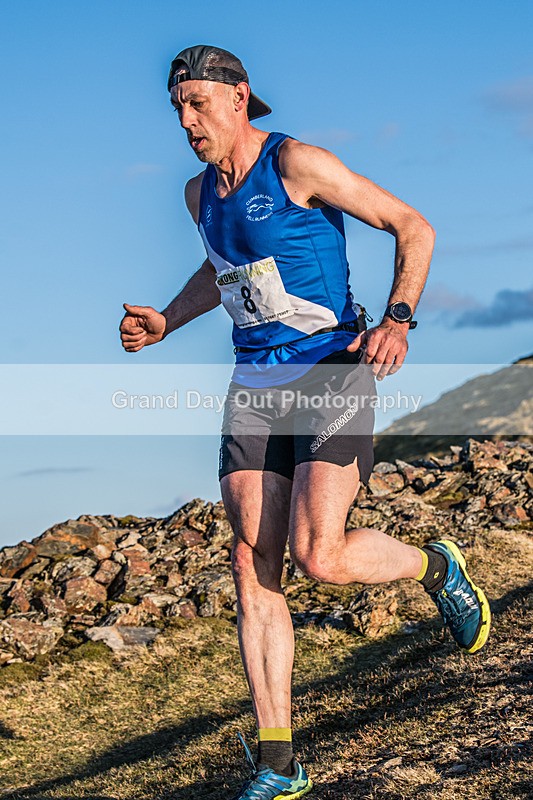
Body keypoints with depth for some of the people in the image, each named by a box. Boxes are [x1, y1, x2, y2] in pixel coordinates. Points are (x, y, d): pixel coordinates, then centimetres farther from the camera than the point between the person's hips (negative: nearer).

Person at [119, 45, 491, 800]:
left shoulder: (299, 164, -11)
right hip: (255, 389, 6)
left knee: (318, 555, -20)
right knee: (253, 571, -3)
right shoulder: (201, 192, 12)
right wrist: (162, 322, 17)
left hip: (333, 375, -6)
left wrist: (397, 319, -21)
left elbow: (413, 227, -7)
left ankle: (435, 567, 13)